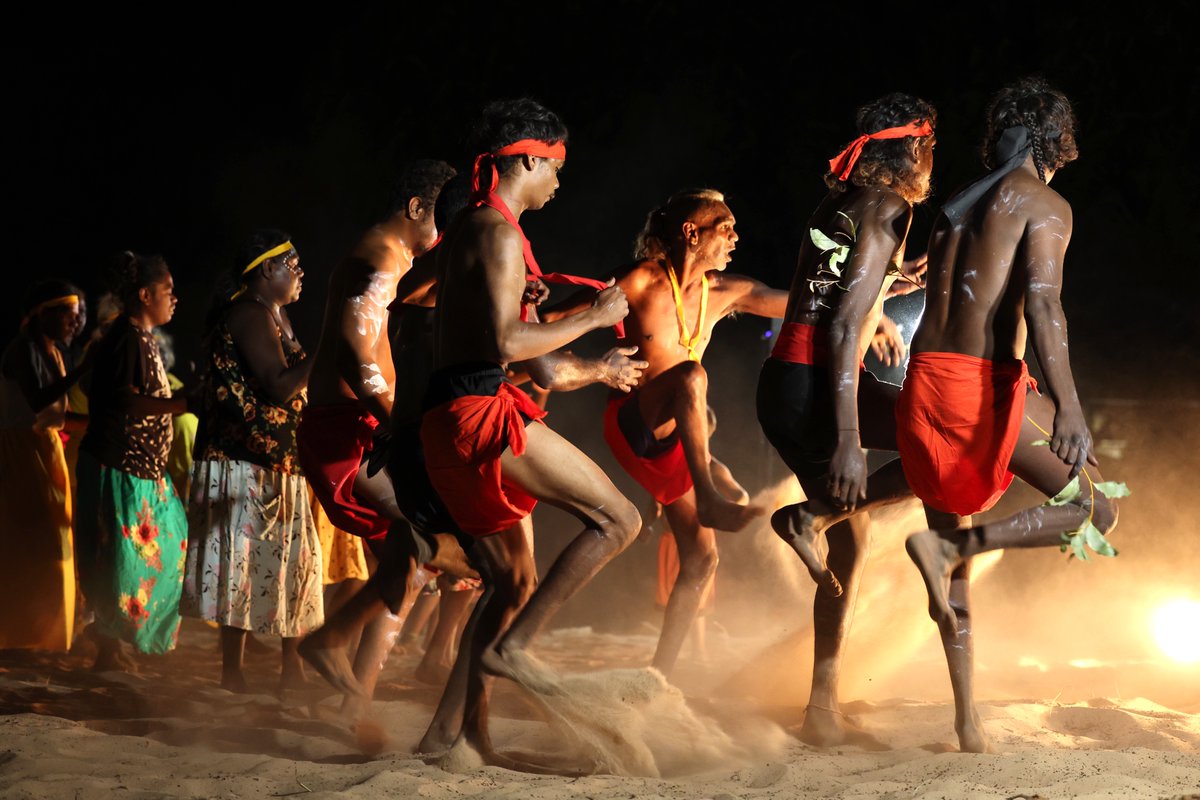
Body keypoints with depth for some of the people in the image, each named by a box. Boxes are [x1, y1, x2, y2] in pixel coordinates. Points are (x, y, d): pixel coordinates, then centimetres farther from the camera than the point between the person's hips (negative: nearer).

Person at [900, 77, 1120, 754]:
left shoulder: (957, 207, 20)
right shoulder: (1046, 204, -1)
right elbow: (1042, 302, -16)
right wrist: (1068, 411, -25)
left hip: (924, 384, 7)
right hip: (988, 386, -7)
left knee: (959, 567, 15)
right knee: (1097, 511, 2)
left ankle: (968, 720, 15)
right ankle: (950, 544, -14)